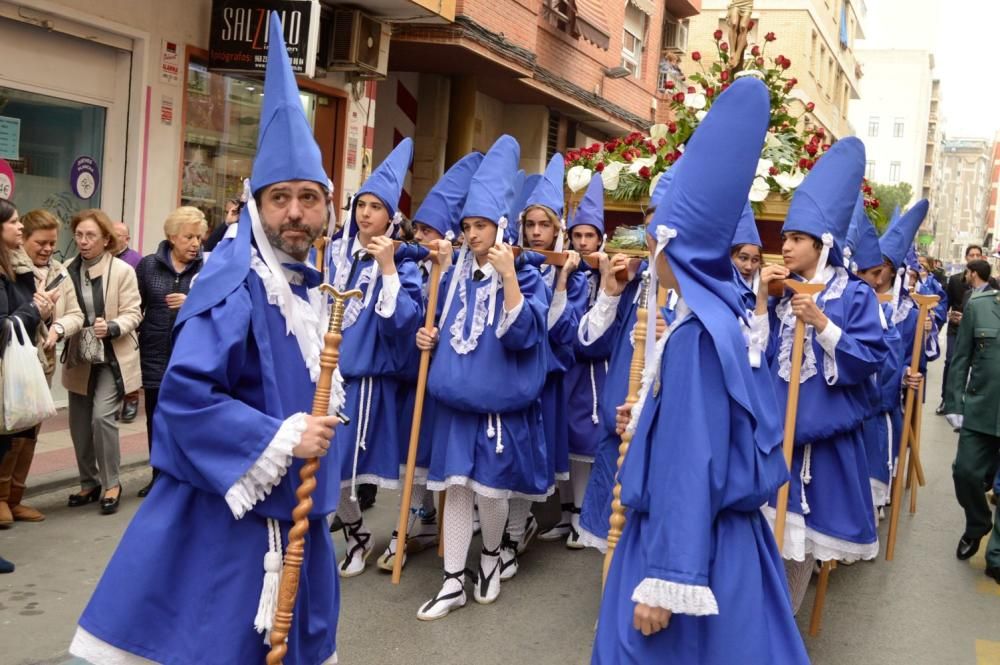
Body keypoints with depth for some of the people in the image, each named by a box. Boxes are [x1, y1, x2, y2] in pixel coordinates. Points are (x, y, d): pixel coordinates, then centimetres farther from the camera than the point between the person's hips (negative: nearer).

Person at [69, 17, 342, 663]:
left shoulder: (313, 287, 8)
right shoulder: (233, 285, -19)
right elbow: (184, 396, -25)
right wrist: (281, 438, -24)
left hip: (295, 506, 8)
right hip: (230, 507, -8)